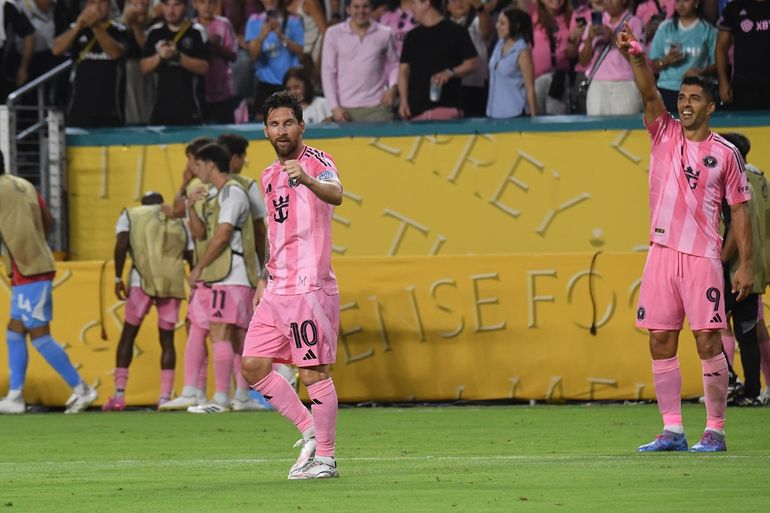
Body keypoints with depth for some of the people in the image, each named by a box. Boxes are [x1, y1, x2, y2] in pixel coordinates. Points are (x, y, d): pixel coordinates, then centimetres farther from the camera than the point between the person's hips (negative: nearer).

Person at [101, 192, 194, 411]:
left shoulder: (130, 215, 15)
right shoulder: (179, 222, 22)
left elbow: (121, 244, -2)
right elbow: (192, 257, 17)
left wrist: (118, 278, -2)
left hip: (143, 281, -2)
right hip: (173, 282, 2)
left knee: (128, 335, 8)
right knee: (167, 339, 11)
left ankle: (119, 395, 1)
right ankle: (165, 397, 3)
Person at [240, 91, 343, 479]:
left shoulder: (316, 161, -7)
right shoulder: (269, 176, 18)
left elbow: (336, 195, -30)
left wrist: (307, 179, -50)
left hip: (309, 287, -8)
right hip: (277, 289, 8)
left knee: (313, 372, -7)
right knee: (253, 365, 5)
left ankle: (325, 457, 0)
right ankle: (310, 432, 16)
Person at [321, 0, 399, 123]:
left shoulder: (385, 34, 6)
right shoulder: (333, 33, 4)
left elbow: (394, 65, 15)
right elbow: (328, 72, 4)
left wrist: (393, 88, -5)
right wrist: (334, 107, -3)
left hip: (377, 107, 0)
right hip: (346, 109, 0)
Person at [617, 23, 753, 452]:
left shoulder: (725, 154, 3)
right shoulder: (665, 133, 9)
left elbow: (740, 209, 4)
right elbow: (650, 94, -7)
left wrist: (747, 264, -2)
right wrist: (637, 58, -26)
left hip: (702, 256, -3)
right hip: (662, 253, 3)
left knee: (708, 341, -6)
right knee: (662, 342, 1)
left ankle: (716, 430, -1)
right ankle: (672, 430, 6)